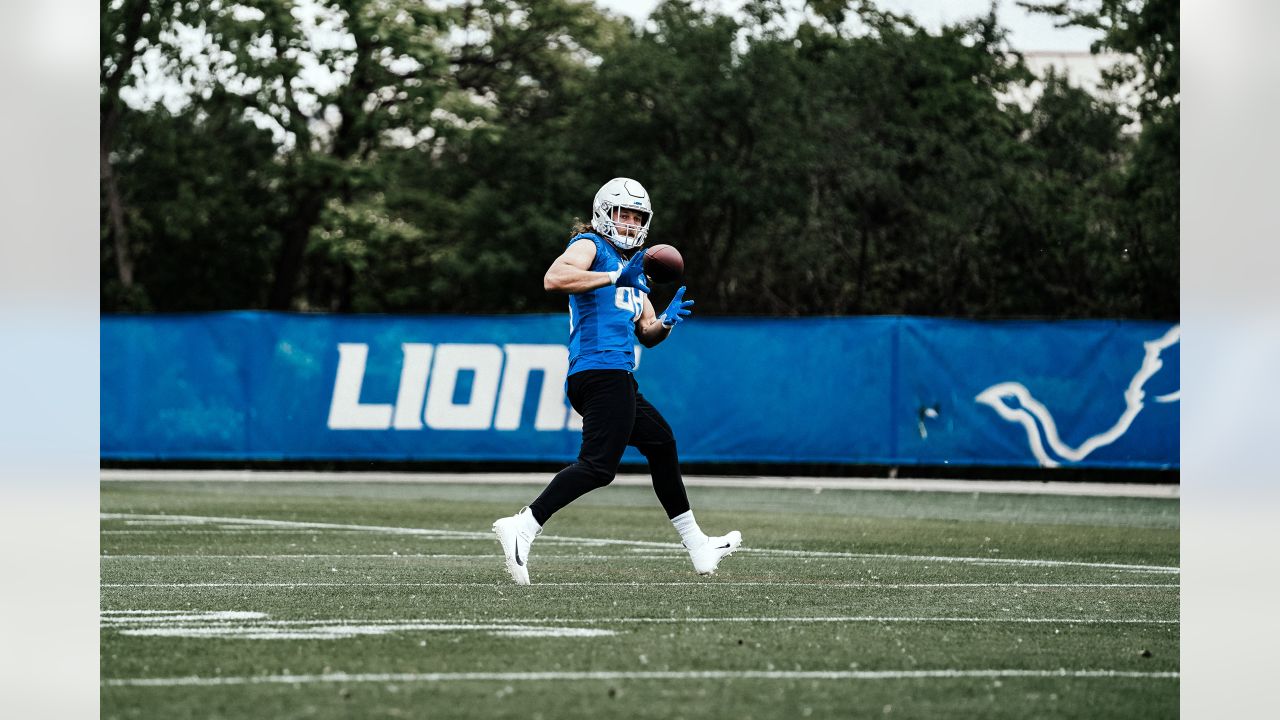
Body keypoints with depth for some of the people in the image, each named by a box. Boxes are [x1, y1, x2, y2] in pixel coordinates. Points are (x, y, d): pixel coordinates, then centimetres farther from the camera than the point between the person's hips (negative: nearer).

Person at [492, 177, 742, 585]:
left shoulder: (633, 268, 26)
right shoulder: (590, 247, 0)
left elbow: (647, 334, 27)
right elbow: (554, 279, -22)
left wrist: (666, 322, 5)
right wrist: (614, 277, -17)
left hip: (618, 378, 10)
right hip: (602, 371, -10)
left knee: (661, 442, 20)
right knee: (599, 465, -20)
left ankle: (697, 548, 30)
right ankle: (522, 527, -26)